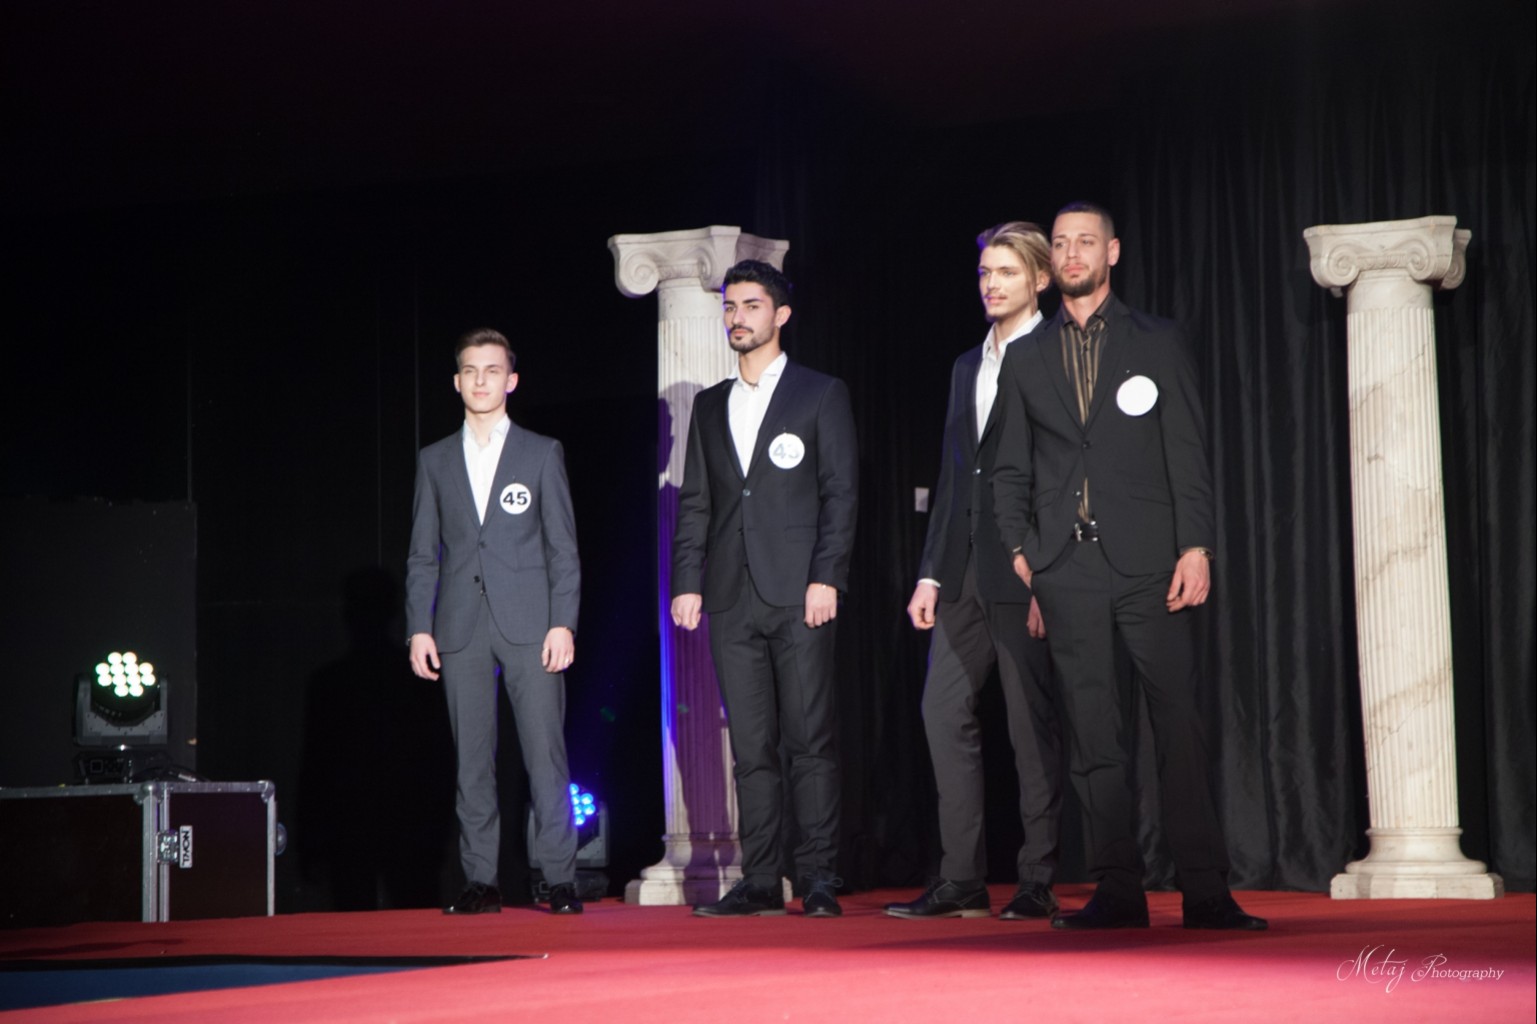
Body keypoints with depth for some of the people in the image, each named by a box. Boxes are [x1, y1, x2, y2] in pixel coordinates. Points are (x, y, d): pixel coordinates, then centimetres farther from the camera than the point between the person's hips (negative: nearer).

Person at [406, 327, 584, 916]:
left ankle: (560, 879, -2)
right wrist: (419, 629, 3)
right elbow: (423, 554, 13)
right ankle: (480, 881, 7)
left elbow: (563, 548, 5)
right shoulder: (435, 461, 14)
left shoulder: (542, 454, 8)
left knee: (546, 756, -6)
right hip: (462, 630, 2)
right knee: (472, 760, 2)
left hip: (530, 625, -2)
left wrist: (563, 623, -5)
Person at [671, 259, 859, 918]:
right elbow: (694, 502, 17)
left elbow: (841, 492, 0)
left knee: (811, 739, -5)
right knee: (751, 746, 3)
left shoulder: (821, 394, 7)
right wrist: (687, 582, 5)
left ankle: (819, 879, -1)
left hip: (799, 592, -4)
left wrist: (826, 577, -10)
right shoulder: (709, 407, 19)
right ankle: (760, 881, 6)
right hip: (732, 597, 4)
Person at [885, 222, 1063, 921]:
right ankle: (961, 881, 8)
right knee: (944, 712, 3)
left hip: (1027, 574, -7)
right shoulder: (967, 366, 20)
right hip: (966, 575, 7)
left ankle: (1038, 883, 5)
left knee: (1033, 726, -2)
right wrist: (931, 573, 13)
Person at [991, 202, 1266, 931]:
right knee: (1093, 734, 1)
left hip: (1147, 559, -2)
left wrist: (1195, 547, -7)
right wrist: (1019, 549, 2)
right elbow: (1012, 470, 16)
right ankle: (1117, 890, 5)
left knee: (1178, 721, -6)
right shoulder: (1025, 360, 15)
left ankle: (1205, 891, -3)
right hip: (1067, 567, 2)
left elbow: (1187, 453, 4)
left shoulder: (1157, 343, 9)